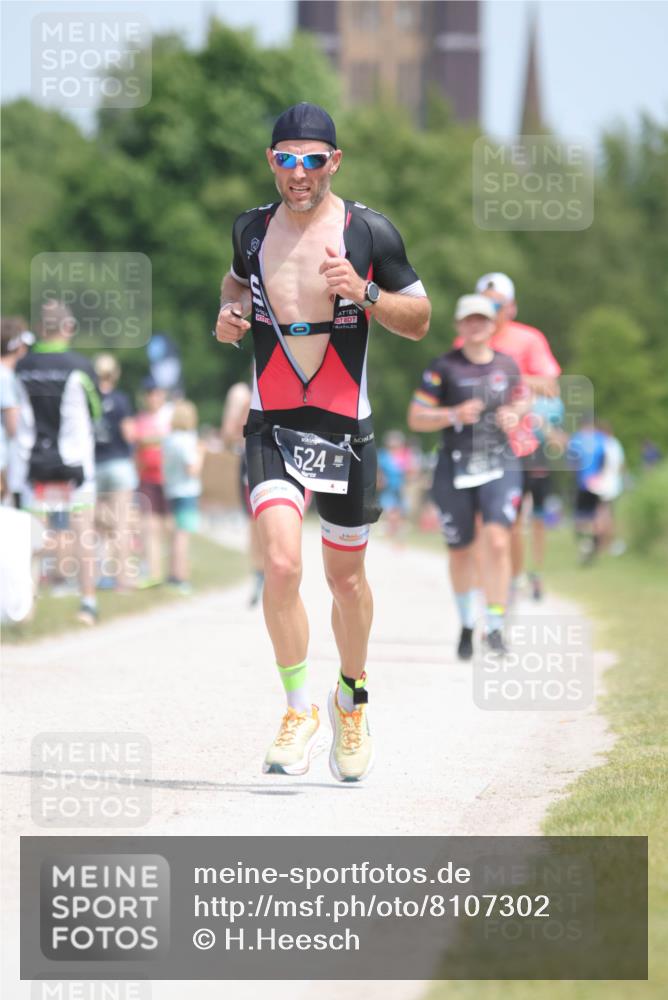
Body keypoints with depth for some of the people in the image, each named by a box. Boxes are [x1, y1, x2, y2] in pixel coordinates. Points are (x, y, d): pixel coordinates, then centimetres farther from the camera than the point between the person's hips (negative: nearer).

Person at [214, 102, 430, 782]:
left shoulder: (370, 233, -6)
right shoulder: (252, 231, 1)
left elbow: (419, 322, 1)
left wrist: (364, 294, -17)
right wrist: (229, 311, 1)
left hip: (346, 426, 0)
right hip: (272, 425, 0)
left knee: (345, 575, 11)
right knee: (281, 566, -18)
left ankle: (350, 698, 36)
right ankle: (298, 709, -2)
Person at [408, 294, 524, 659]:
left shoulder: (507, 365, 7)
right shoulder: (443, 367, -2)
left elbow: (518, 401, 22)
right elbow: (416, 419, -3)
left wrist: (513, 416, -1)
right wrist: (455, 415, -19)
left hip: (499, 466, 1)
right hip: (455, 468, -1)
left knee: (497, 542, -18)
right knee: (460, 551, 8)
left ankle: (495, 625, -11)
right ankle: (466, 625, 28)